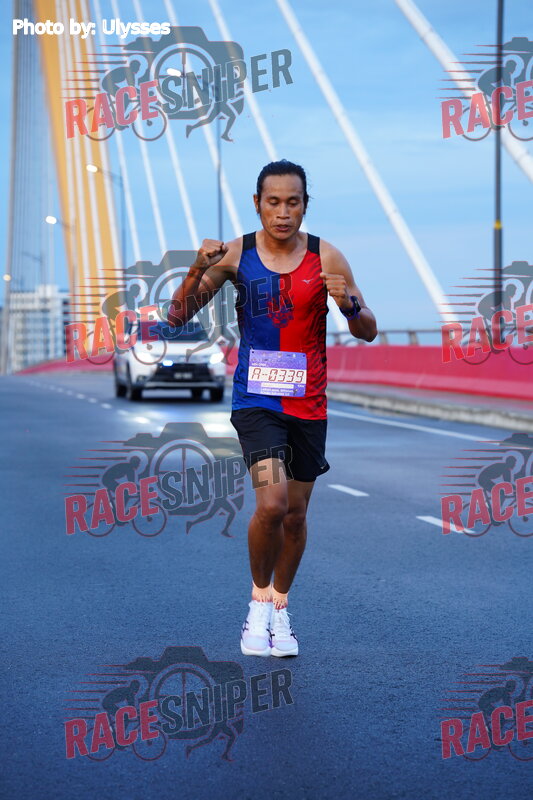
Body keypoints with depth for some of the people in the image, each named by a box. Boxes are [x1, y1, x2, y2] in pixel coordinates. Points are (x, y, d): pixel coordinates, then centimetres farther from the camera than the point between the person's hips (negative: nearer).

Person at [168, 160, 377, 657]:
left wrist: (350, 303, -23)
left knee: (295, 514, 11)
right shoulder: (236, 254, -4)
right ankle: (259, 598, 3)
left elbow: (368, 333, 0)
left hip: (308, 404, 2)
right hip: (256, 398, -2)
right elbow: (177, 317, -3)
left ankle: (279, 607, 32)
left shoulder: (326, 258, -4)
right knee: (271, 503, -20)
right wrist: (199, 270, -20)